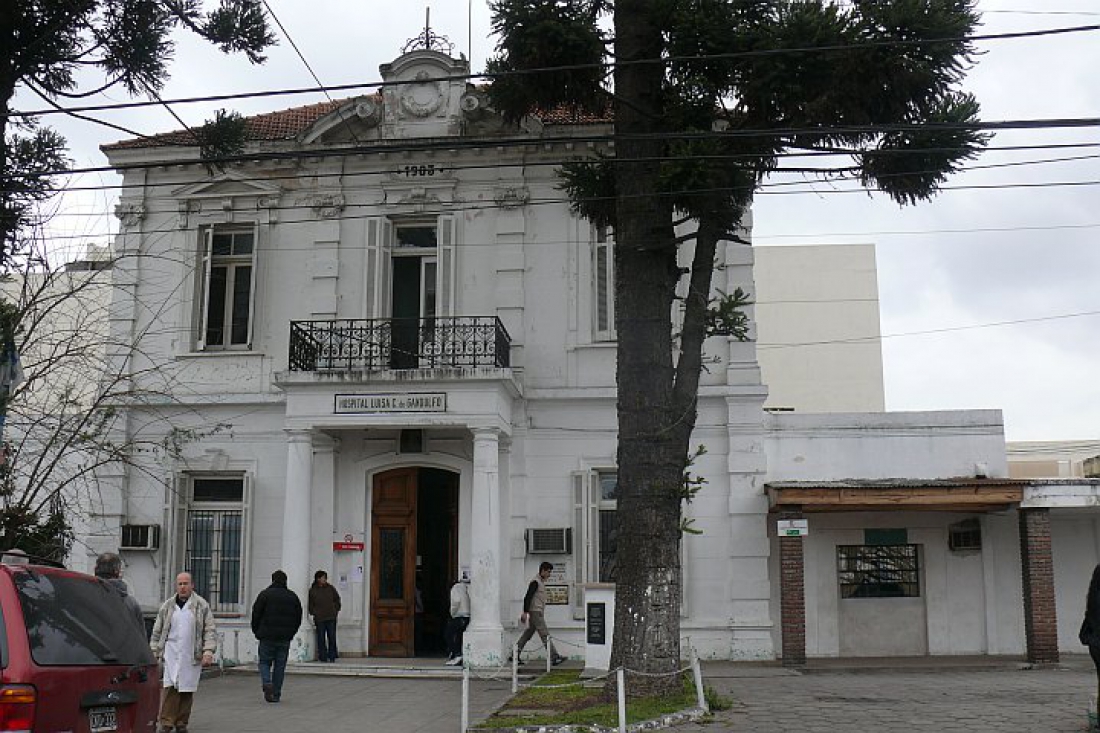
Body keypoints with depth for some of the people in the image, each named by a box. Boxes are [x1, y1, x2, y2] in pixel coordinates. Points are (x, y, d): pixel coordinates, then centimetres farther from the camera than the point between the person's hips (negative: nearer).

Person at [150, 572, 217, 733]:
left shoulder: (201, 605, 4)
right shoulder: (167, 606, 11)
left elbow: (210, 630, 1)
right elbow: (157, 632, 15)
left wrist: (208, 651, -9)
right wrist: (154, 652, 9)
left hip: (192, 656, -1)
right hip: (171, 653, 1)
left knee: (187, 690, 3)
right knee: (170, 687, -10)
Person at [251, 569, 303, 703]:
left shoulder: (265, 594, -2)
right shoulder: (293, 597, 8)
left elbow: (256, 615, -2)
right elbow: (298, 618, 11)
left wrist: (257, 632, 10)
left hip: (267, 637, -2)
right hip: (285, 639, 3)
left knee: (264, 662, 10)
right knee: (280, 666, 9)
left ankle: (267, 683, -15)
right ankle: (276, 695, 10)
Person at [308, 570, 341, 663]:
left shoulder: (331, 588, 8)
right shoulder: (312, 590, 2)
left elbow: (337, 600, 17)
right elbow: (311, 605, 7)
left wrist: (336, 610, 10)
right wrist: (313, 614, -1)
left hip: (331, 617, 1)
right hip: (319, 618, -1)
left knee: (332, 637, 0)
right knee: (321, 638, -1)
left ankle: (332, 657, 8)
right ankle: (323, 657, 5)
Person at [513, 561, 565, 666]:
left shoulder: (542, 582, 18)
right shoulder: (535, 582, -12)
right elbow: (528, 597, -18)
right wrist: (525, 612, -22)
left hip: (538, 613, 10)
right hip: (535, 612, -10)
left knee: (527, 634, 11)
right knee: (545, 635, -11)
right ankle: (554, 658, -12)